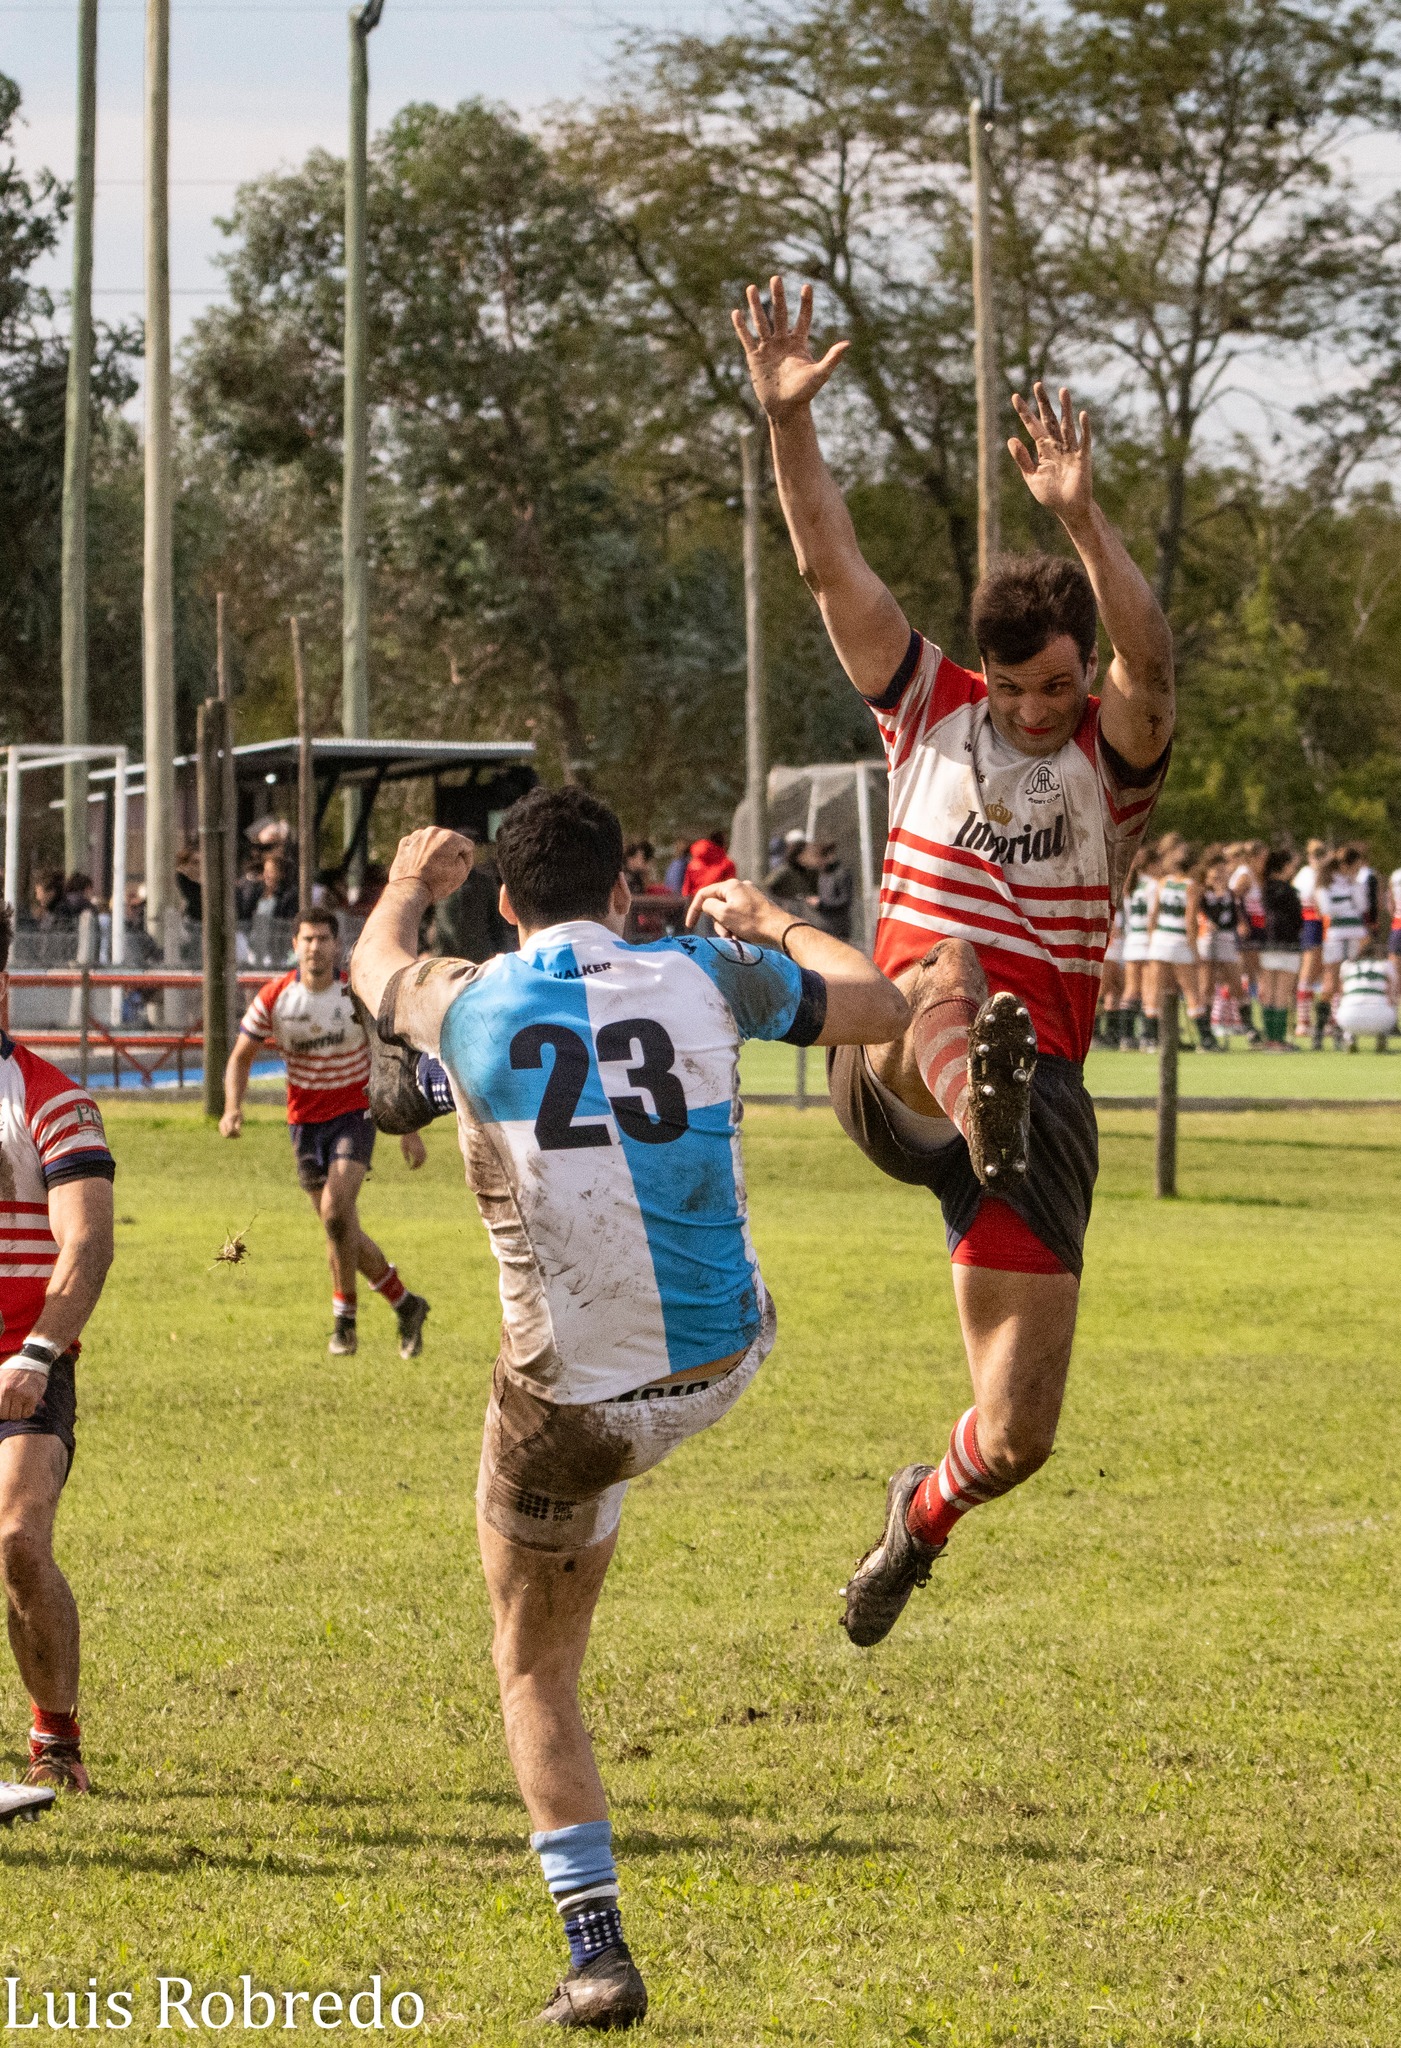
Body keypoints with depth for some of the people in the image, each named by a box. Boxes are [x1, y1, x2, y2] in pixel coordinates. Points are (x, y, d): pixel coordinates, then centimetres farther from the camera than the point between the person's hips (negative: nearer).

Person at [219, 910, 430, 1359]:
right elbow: (241, 1056, 3)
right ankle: (405, 1304, 25)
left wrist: (409, 1128, -5)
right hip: (305, 1121, 3)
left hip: (354, 1113, -3)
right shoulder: (273, 998, -7)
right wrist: (232, 1108, -16)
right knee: (343, 1230, 5)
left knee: (335, 1211, -23)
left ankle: (344, 1319, -9)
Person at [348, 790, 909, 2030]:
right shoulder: (706, 978, -7)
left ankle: (599, 1957, 7)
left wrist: (409, 885, 39)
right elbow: (879, 1007, 10)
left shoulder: (467, 1006, -9)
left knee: (536, 1676, 14)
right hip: (725, 1363, 2)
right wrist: (771, 920, 28)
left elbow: (375, 968, 17)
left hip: (571, 1405, -2)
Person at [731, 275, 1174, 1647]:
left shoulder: (1115, 757, 1)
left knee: (1018, 1433, -2)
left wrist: (1081, 518, -37)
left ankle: (923, 1516, 34)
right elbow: (831, 567, -2)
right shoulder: (930, 710, 7)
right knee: (939, 983, -39)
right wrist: (787, 418, -15)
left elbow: (1151, 662, -22)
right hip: (888, 1070, 0)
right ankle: (982, 1108, -77)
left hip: (1044, 1091, 0)